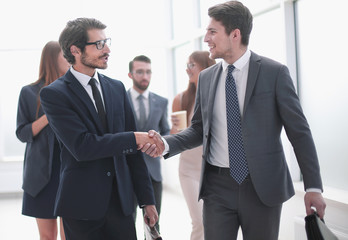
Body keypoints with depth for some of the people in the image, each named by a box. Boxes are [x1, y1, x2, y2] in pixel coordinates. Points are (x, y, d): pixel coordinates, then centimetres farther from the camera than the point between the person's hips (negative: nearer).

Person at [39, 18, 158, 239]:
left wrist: (147, 198, 9)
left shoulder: (117, 88, 10)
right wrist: (135, 138, -14)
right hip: (82, 204, -4)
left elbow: (132, 149, 11)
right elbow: (82, 147, -19)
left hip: (121, 199, 5)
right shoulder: (54, 94, -7)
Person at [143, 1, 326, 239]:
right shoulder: (206, 78, 7)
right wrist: (166, 143, -6)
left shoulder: (275, 72, -5)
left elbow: (299, 131, -4)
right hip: (218, 186, 3)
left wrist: (313, 186, -6)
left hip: (263, 186, -3)